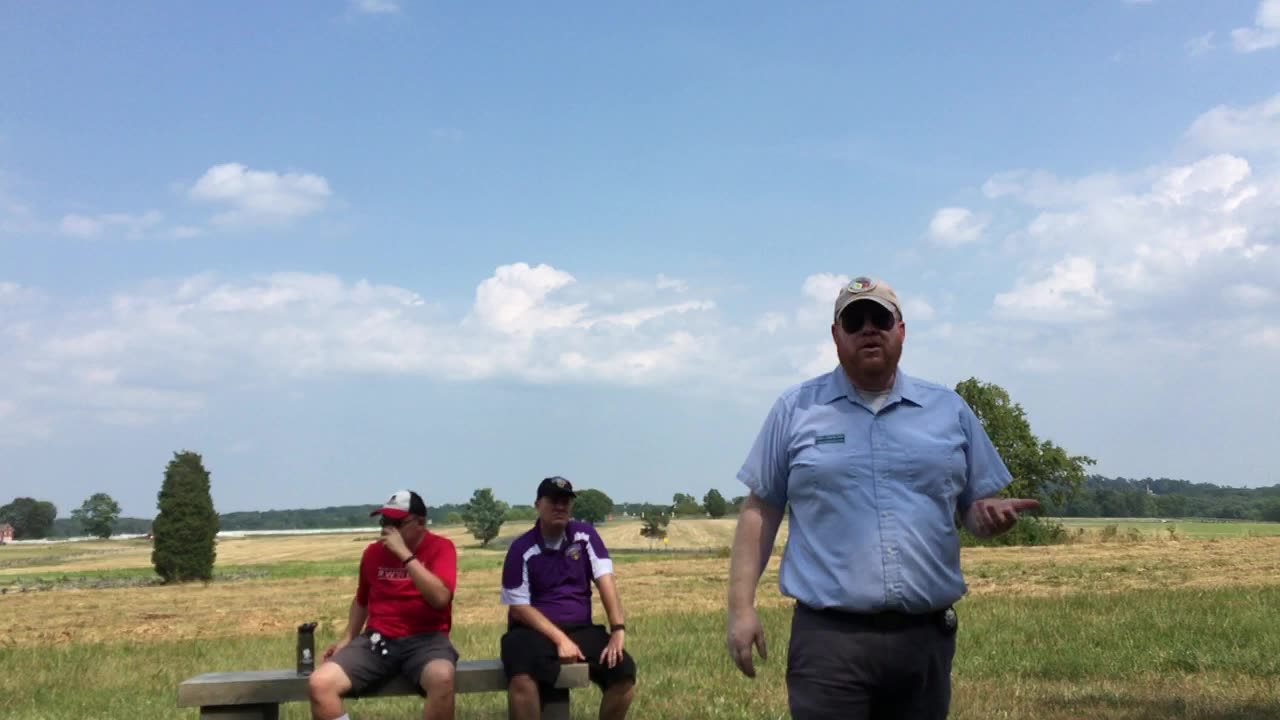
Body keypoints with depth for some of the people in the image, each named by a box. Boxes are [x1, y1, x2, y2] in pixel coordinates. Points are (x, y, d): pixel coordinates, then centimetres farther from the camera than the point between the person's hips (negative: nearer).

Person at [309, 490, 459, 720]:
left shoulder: (440, 547, -2)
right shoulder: (373, 552, 11)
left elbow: (440, 597, -19)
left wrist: (404, 553, -19)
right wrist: (347, 638, 11)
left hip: (425, 639, -4)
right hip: (377, 640, 4)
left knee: (442, 678, -38)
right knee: (320, 683, -21)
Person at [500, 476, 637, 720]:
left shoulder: (585, 535, 3)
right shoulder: (522, 549, -7)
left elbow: (605, 580, -7)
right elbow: (519, 607, -10)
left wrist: (618, 629, -21)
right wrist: (560, 639, -20)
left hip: (580, 629, 4)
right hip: (534, 630, -3)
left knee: (624, 671, -20)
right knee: (523, 677, -36)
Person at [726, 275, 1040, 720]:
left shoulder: (951, 411, 10)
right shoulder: (795, 411, 4)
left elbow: (976, 508, 14)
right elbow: (760, 513, 5)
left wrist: (989, 517, -10)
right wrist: (741, 607, -2)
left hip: (926, 637, 3)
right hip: (829, 637, -3)